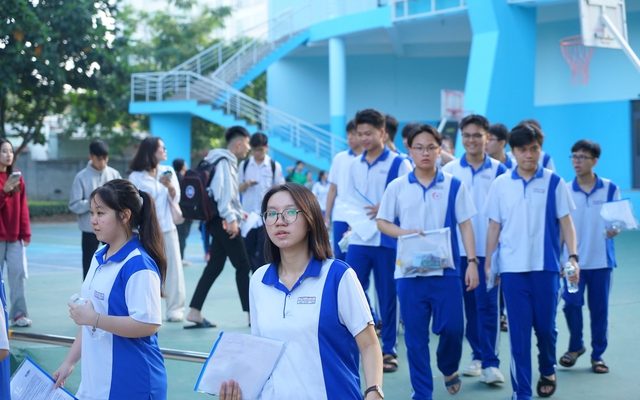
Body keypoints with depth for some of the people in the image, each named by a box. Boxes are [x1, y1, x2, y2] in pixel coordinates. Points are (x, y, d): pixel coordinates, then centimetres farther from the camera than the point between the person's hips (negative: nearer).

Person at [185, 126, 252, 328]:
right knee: (243, 266, -3)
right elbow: (222, 191, -22)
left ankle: (194, 312, 6)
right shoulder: (224, 161, -12)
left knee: (214, 266, 8)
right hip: (224, 222, -10)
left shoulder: (227, 161, 17)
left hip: (219, 221, 10)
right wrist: (231, 218, -25)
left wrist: (238, 212, 24)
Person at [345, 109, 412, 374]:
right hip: (358, 239, 4)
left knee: (387, 295, 4)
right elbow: (349, 200, 15)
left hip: (387, 240, -4)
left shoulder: (399, 164, -3)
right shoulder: (354, 165, 11)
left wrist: (383, 209, -19)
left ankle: (389, 350, 15)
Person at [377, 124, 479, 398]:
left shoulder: (454, 185, 2)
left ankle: (449, 368, 30)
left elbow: (465, 225, 2)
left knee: (452, 327, -2)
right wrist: (405, 233, -12)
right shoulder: (397, 187, 4)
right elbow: (382, 222, 7)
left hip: (446, 270, 0)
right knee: (415, 334, 3)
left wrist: (472, 262, -6)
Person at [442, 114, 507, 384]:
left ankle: (490, 363, -4)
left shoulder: (498, 171, 1)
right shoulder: (450, 170, 4)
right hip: (459, 248, 2)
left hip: (488, 248, -2)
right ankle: (478, 355, 20)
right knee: (469, 305, 8)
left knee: (487, 305, -5)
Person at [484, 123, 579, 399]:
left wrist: (573, 256, -9)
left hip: (545, 266, 0)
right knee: (518, 331, 0)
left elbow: (565, 222, 2)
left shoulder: (553, 182, 0)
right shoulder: (501, 184, 4)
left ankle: (547, 371, 37)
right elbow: (494, 226, 8)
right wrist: (488, 263, 7)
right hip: (512, 268, 0)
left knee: (545, 326, 8)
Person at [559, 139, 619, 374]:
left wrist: (614, 230, -19)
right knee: (571, 304, -3)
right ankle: (575, 347, 21)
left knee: (599, 309, 5)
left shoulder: (610, 189, -1)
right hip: (573, 260, 0)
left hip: (601, 260, 0)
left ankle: (598, 355, 18)